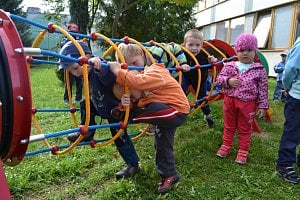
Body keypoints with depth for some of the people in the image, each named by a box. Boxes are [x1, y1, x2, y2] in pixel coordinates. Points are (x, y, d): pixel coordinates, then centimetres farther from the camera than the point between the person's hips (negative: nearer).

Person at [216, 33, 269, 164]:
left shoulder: (260, 70, -5)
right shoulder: (229, 66, -1)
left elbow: (263, 90, -3)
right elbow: (219, 78, 0)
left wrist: (262, 106, -3)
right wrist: (228, 81, -20)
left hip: (248, 103, -2)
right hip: (230, 100, 2)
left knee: (245, 129, 12)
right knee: (229, 126, 18)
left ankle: (243, 152, 27)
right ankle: (226, 146, 35)